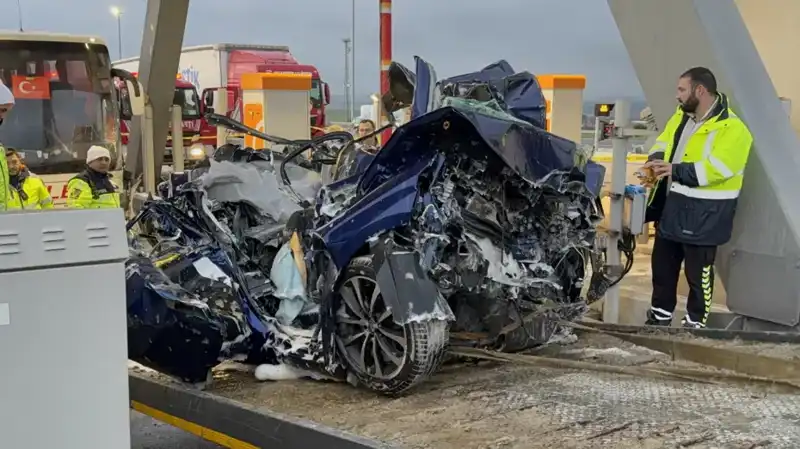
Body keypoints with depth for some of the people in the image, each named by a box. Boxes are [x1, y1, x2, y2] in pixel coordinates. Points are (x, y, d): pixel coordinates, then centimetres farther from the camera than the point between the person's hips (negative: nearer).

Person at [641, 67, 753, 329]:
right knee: (662, 266, 17)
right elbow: (663, 142, 13)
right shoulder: (681, 116, 10)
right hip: (672, 207, 8)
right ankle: (659, 317, 31)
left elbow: (716, 168, -27)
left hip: (704, 214, -8)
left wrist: (676, 170, -32)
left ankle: (695, 324, 17)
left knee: (698, 273, 2)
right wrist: (656, 160, -10)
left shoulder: (731, 128, -16)